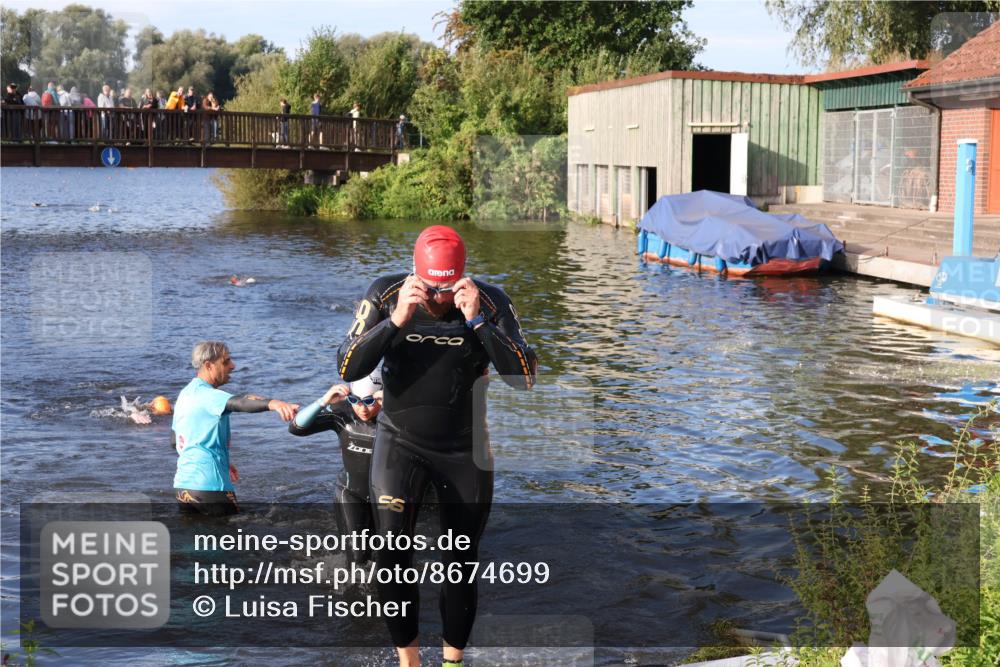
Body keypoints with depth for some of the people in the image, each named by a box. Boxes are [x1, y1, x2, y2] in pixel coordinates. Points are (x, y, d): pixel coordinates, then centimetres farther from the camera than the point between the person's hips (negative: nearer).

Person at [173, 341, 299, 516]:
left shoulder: (185, 394, 14)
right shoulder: (206, 395, -14)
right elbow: (238, 402, -36)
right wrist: (272, 403, -53)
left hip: (183, 485, 9)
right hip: (209, 486, -9)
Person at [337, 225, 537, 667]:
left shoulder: (490, 302, -13)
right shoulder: (386, 295, -12)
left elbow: (525, 377, -20)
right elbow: (348, 369, -17)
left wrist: (477, 321, -30)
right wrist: (397, 319, -29)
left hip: (465, 450, 0)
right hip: (401, 443, 0)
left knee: (461, 564, 7)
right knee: (393, 554, -12)